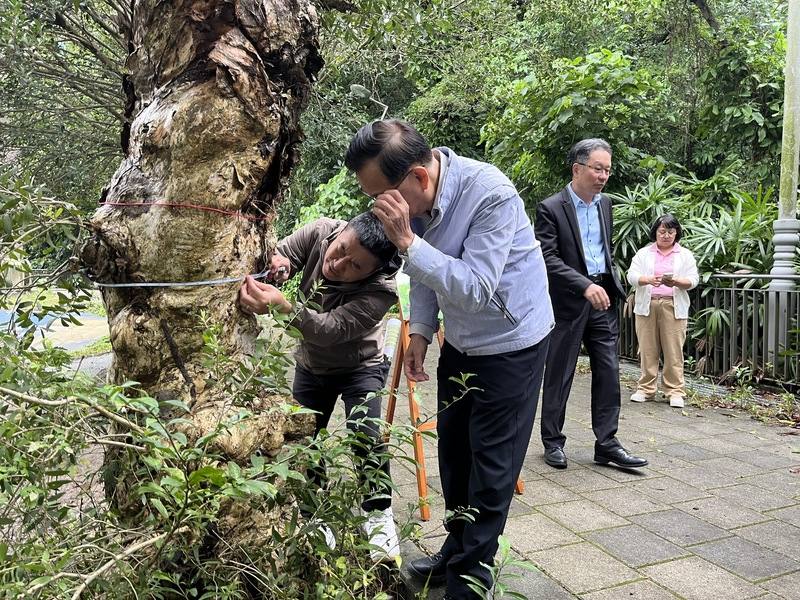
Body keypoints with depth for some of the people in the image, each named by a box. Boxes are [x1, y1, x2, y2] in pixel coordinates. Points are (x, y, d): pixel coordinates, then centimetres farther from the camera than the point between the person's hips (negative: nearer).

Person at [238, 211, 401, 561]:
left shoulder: (382, 289, -38)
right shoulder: (319, 232, -26)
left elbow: (330, 330, -46)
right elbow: (276, 259, -15)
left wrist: (280, 306, -62)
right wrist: (275, 264, -40)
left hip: (360, 367, -4)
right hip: (311, 365, 4)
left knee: (366, 435, -21)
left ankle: (379, 515, 4)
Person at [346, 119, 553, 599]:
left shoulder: (492, 194, -30)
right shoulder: (414, 198, -9)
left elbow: (476, 289, -33)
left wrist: (408, 241, -38)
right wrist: (421, 332, -1)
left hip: (512, 341, -7)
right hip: (461, 340, 7)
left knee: (492, 464, 1)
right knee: (453, 451, 15)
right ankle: (457, 551, 34)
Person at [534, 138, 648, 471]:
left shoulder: (605, 204, 11)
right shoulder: (550, 208, -10)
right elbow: (549, 258, -18)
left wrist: (612, 285, 16)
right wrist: (586, 286, -26)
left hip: (603, 297, 6)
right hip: (568, 301, -6)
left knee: (608, 372, 5)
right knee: (559, 375, 5)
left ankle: (606, 443, 14)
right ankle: (553, 441, 19)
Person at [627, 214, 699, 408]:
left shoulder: (685, 255, 12)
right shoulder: (643, 253, 12)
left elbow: (693, 280, 4)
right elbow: (632, 276, 1)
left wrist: (676, 282, -17)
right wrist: (649, 280, -19)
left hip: (673, 306, -1)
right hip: (647, 306, 1)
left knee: (674, 350, -3)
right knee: (647, 349, 2)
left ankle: (675, 391, 3)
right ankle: (646, 389, 9)